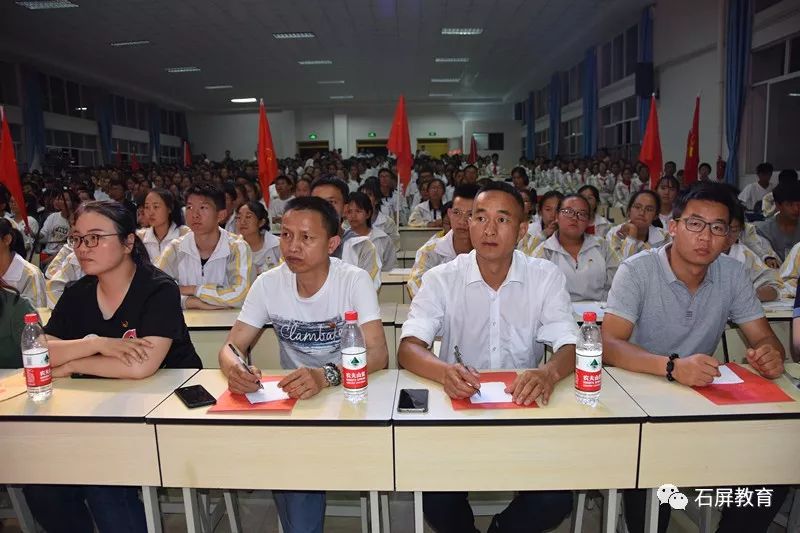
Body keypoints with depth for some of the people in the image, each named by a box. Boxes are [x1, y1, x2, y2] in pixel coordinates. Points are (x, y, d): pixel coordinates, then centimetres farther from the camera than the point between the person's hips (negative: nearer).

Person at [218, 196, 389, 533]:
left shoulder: (354, 281, -14)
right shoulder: (268, 284, -4)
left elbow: (378, 354, -23)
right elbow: (232, 347, -3)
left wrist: (326, 376, -42)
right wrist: (233, 367, -29)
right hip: (291, 397, 3)